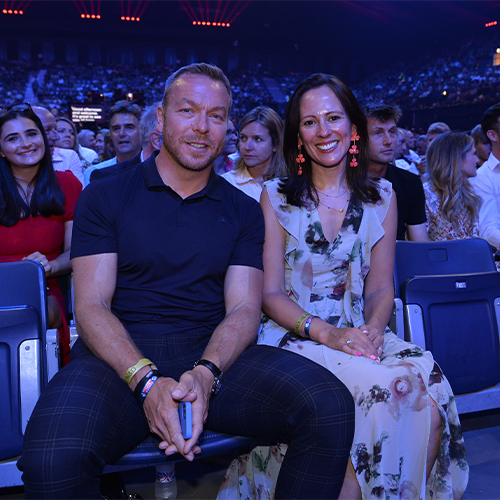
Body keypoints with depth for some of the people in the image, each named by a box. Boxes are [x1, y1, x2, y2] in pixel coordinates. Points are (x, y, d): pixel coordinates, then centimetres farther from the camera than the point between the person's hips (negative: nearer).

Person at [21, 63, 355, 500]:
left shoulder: (243, 211, 13)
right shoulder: (104, 197, 7)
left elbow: (243, 308, 3)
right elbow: (91, 307, -2)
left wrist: (205, 374, -18)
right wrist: (146, 381, -19)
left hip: (214, 354, 2)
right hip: (120, 357, -1)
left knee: (331, 406, -23)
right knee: (53, 458, -33)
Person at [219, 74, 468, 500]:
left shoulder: (381, 197, 11)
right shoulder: (276, 197, 3)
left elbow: (381, 286, 8)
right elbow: (271, 293, -2)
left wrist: (374, 328, -14)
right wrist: (326, 332, -17)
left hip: (361, 333, 3)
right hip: (294, 337, -2)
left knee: (428, 388, -27)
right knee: (381, 388, -30)